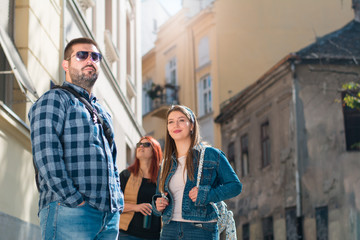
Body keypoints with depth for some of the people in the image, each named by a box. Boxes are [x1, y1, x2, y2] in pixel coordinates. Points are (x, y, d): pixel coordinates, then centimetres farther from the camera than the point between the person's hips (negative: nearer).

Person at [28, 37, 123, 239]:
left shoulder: (103, 112, 27)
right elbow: (46, 154, -11)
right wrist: (73, 200, -18)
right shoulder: (54, 99, 2)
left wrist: (119, 201, 14)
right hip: (69, 213, -7)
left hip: (110, 215, 7)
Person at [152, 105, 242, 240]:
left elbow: (235, 185, 1)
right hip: (169, 229, 4)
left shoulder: (211, 155, 5)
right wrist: (158, 204, 2)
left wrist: (206, 194, -13)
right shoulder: (166, 164, 18)